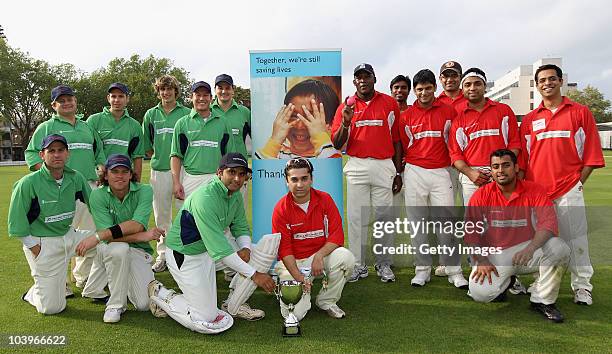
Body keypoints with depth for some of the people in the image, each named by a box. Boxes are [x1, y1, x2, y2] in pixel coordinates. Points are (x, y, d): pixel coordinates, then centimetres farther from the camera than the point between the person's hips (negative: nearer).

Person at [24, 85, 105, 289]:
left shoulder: (87, 127, 22)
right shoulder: (47, 127, 7)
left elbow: (99, 151, 29)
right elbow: (32, 153, 0)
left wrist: (101, 169, 12)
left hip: (90, 186, 5)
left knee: (92, 234, 7)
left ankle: (82, 276, 23)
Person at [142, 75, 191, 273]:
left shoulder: (186, 113, 3)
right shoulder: (151, 114, 11)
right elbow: (146, 145, 16)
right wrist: (158, 158, 7)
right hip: (159, 171, 3)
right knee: (161, 216, 10)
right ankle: (163, 255, 21)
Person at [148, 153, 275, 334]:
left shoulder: (236, 195, -1)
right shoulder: (205, 198, -29)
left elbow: (241, 228, 9)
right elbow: (220, 250, -32)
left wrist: (245, 248, -15)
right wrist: (254, 275, -30)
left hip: (208, 250, 9)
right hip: (185, 256, -8)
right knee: (206, 321, -8)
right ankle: (161, 295, 12)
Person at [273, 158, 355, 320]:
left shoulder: (324, 199, -5)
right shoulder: (281, 209, -10)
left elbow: (337, 235, -8)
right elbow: (284, 248, -10)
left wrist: (319, 255, -24)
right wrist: (298, 277, -22)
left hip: (321, 254, 2)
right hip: (292, 262, -2)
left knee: (346, 257, -29)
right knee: (294, 314, -16)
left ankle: (326, 301, -4)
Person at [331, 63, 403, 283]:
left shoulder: (390, 103, 7)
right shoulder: (346, 107, 7)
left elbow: (397, 139, 9)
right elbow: (337, 144, 2)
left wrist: (398, 171, 5)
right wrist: (346, 122, -15)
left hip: (385, 166, 0)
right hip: (357, 167, 0)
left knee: (384, 216, 3)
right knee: (357, 217, 2)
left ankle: (384, 264, 15)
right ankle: (358, 265, 12)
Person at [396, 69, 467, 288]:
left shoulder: (448, 112, 4)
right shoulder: (406, 116, 6)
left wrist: (451, 163, 5)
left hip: (441, 172, -1)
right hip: (414, 172, 1)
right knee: (417, 223, 4)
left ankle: (454, 270, 8)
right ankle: (422, 269, 14)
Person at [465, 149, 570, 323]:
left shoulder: (535, 191, -4)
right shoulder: (482, 195, -3)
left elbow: (548, 224, -17)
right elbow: (471, 231, -6)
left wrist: (530, 249, -34)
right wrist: (481, 260, -19)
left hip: (528, 249, 1)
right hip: (494, 253, 0)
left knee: (559, 249, -29)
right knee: (480, 293, -24)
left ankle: (542, 300, -5)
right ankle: (504, 282, 17)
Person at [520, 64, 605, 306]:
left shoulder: (580, 112, 6)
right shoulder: (530, 119, 12)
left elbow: (592, 153, 4)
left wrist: (579, 182, -2)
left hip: (569, 189, -2)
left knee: (575, 239, 0)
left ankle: (582, 287, 12)